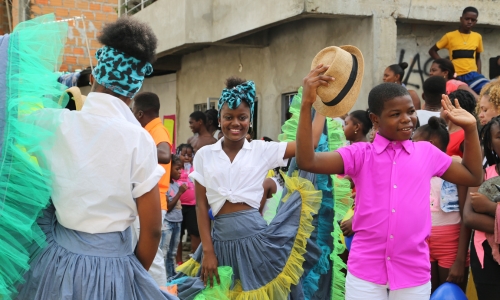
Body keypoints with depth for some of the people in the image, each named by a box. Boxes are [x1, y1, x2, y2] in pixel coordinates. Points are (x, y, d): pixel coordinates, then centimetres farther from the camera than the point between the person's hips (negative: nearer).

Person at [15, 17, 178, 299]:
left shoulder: (50, 123, -7)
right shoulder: (138, 140, -14)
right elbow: (152, 230, -9)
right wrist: (136, 275, 9)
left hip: (58, 260, 3)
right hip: (112, 264, -2)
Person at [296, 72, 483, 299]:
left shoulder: (427, 152, 7)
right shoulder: (360, 154, 0)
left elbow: (473, 177, 17)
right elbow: (307, 161, -12)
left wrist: (470, 128, 8)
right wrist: (307, 104, -20)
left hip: (414, 275, 2)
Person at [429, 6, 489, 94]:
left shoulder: (478, 37, 9)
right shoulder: (450, 36, 0)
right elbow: (432, 51, 8)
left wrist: (479, 75, 9)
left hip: (472, 75, 2)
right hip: (456, 77, -2)